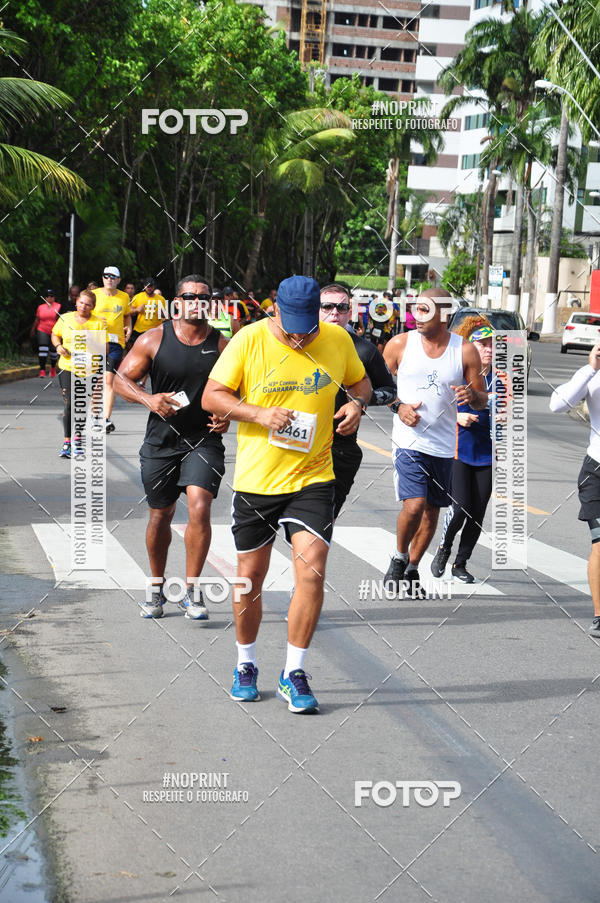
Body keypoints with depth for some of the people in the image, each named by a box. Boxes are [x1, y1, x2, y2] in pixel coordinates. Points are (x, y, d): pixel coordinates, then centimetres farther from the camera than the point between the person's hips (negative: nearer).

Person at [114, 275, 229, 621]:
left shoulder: (222, 346, -1)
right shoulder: (153, 340, -1)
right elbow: (121, 378, 1)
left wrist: (228, 416, -10)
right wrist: (148, 398, -17)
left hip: (205, 441, -1)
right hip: (161, 441, 1)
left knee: (199, 507, -20)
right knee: (160, 515, 12)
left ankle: (192, 589, -6)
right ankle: (157, 587, 32)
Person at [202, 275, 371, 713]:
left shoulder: (338, 339, 0)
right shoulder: (249, 340, -7)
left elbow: (360, 381, 18)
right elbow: (211, 396, -6)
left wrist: (357, 403, -4)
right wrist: (260, 414, -20)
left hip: (313, 478, 1)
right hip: (255, 478, 0)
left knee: (312, 569, -14)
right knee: (251, 575, 8)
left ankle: (293, 673, 0)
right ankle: (246, 665, 30)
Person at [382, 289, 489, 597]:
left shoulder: (465, 350, 0)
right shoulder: (400, 344, -1)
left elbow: (483, 400, 6)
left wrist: (472, 395, -17)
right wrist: (397, 407, -9)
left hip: (443, 445, 3)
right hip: (409, 441, -2)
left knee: (431, 511, 10)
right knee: (414, 505, -18)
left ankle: (412, 570, 28)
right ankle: (399, 558, 8)